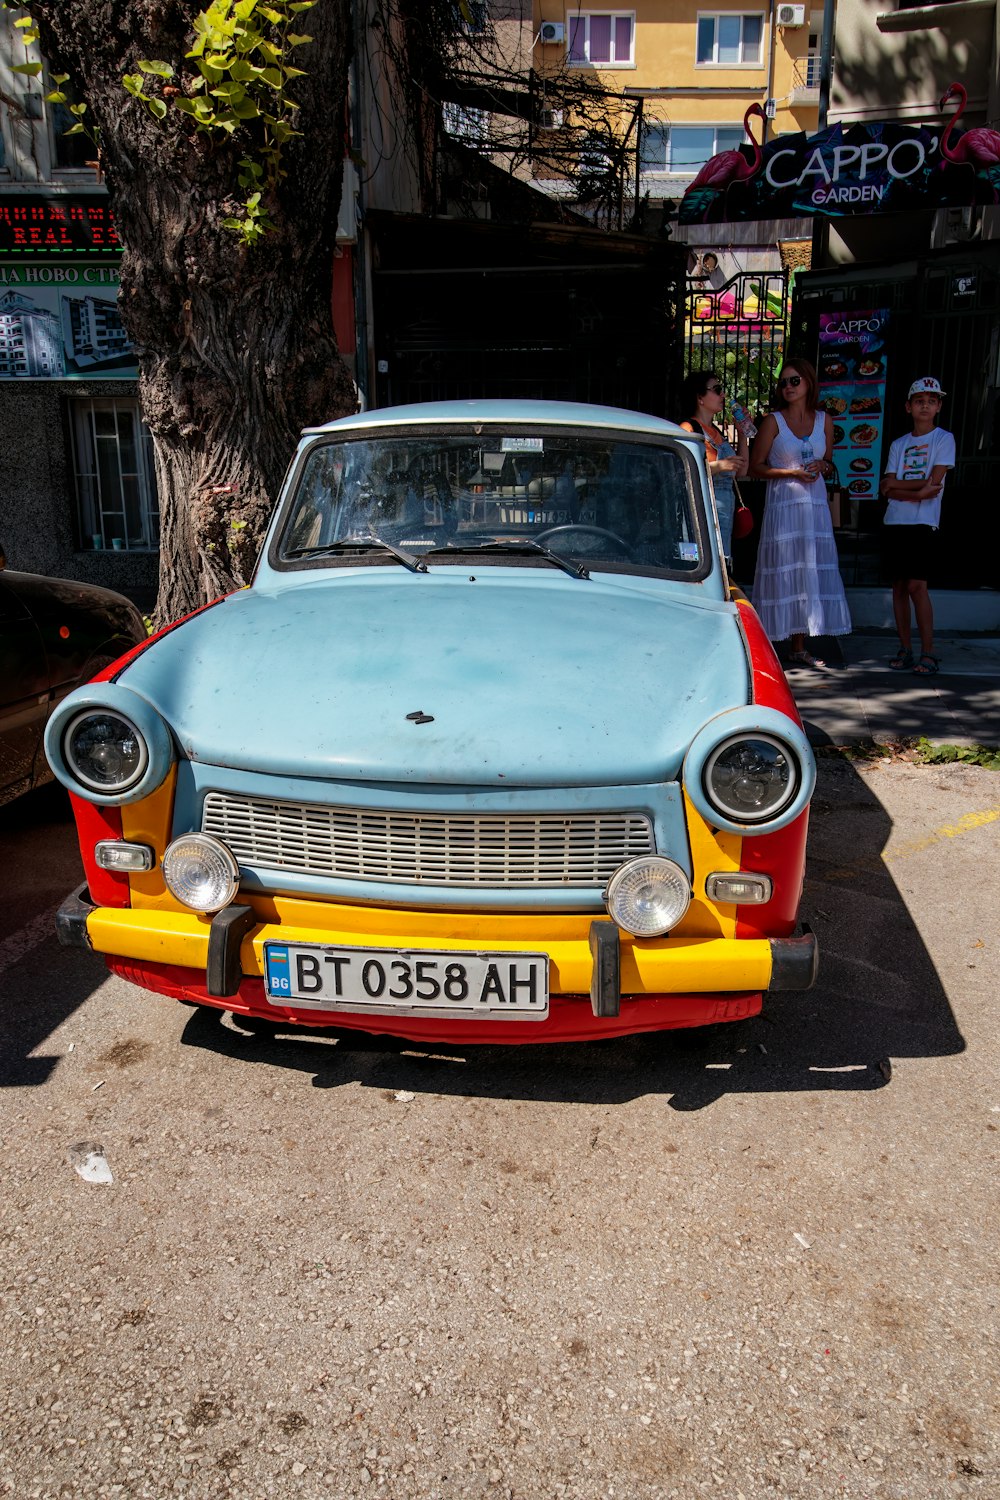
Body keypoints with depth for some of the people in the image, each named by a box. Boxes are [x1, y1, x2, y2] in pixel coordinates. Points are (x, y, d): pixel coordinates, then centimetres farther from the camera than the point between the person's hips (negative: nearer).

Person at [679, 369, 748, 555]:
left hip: (725, 512, 9)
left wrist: (742, 433, 17)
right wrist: (718, 466, -19)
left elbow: (740, 471, 22)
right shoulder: (689, 428, -6)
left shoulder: (717, 432, 20)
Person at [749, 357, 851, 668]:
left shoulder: (824, 420, 10)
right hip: (782, 504, -4)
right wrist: (792, 472, -13)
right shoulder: (773, 421, -1)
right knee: (783, 572, -6)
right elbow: (755, 467, -2)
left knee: (809, 574, 3)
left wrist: (822, 466, -3)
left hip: (816, 505, 4)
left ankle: (798, 648, 10)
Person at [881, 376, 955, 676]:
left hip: (922, 523, -4)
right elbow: (887, 490, 3)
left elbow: (933, 481, -7)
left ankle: (928, 652, -8)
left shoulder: (944, 439, 4)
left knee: (916, 585, -13)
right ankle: (905, 648, 10)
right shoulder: (898, 444, 14)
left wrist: (897, 485, -3)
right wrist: (917, 492, -11)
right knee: (899, 585, 4)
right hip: (894, 522, 4)